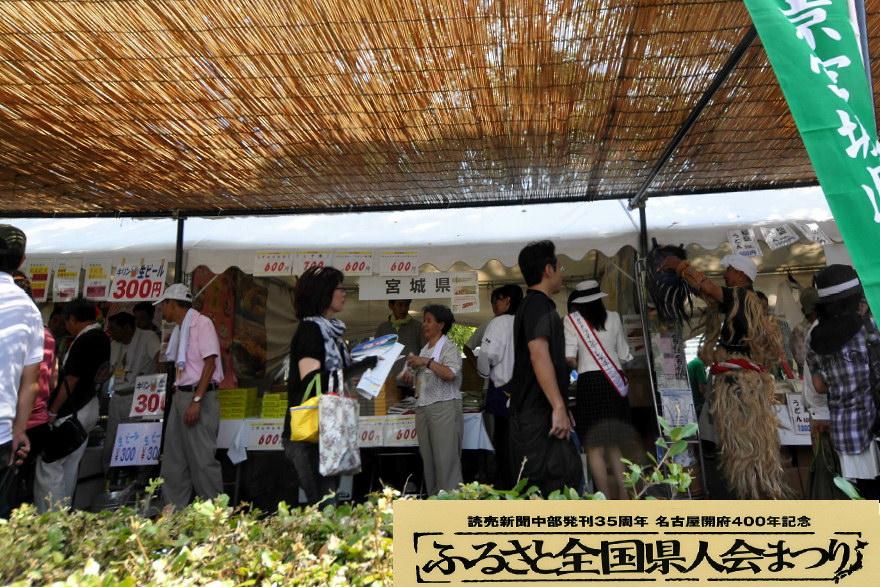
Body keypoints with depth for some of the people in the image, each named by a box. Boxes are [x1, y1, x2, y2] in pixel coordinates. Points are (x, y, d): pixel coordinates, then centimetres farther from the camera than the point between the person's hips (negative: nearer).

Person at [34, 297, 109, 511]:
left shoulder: (83, 342, -19)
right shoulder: (103, 338, 7)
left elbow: (70, 381, -18)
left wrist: (52, 411, -10)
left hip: (70, 412, -9)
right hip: (89, 408, 9)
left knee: (48, 465, -1)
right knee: (71, 465, 17)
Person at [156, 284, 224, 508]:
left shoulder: (201, 322, -10)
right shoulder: (179, 329, 16)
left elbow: (210, 363, -16)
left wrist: (196, 400, -21)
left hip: (200, 396, -9)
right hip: (180, 396, 9)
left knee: (202, 457, -6)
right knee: (173, 456, 12)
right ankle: (174, 508, 22)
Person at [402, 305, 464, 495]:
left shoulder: (449, 348, -4)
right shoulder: (424, 350, 19)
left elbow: (450, 374, -21)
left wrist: (427, 362, -17)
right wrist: (409, 376, 4)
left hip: (444, 408, -8)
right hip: (423, 408, 8)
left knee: (445, 459, -7)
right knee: (428, 459, 9)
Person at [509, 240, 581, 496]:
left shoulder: (532, 305, 21)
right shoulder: (539, 305, -12)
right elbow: (539, 354, -25)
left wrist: (561, 407, 30)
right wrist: (559, 407, -26)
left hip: (535, 415, 10)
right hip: (540, 416, -10)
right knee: (552, 489, -8)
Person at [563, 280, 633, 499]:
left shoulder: (572, 319, -1)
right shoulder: (613, 317, 6)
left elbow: (569, 358, -8)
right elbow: (624, 355, 9)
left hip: (589, 383, -4)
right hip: (615, 381, 4)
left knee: (594, 447, 3)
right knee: (614, 445, 17)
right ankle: (624, 496, 16)